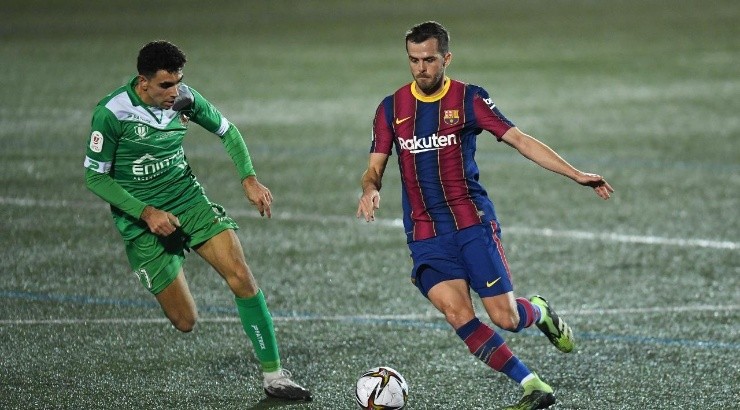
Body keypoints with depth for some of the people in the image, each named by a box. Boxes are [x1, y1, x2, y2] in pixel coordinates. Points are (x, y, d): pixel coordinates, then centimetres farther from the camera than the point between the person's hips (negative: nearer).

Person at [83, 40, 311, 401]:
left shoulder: (184, 98, -6)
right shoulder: (111, 113, -19)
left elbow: (226, 131, 11)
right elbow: (95, 177, -11)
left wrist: (250, 179, -3)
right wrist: (146, 213, -19)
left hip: (188, 198, 4)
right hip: (142, 220, -4)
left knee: (241, 277, -16)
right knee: (185, 322, -5)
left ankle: (273, 375, -6)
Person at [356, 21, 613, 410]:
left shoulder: (468, 99, 0)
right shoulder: (391, 108, 7)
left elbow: (519, 139, -3)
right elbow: (374, 168, 8)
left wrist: (576, 174, -11)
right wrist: (370, 189, -17)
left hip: (472, 223, -2)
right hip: (425, 235, 2)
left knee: (505, 318, -8)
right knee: (457, 314, -19)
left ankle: (538, 312, 30)